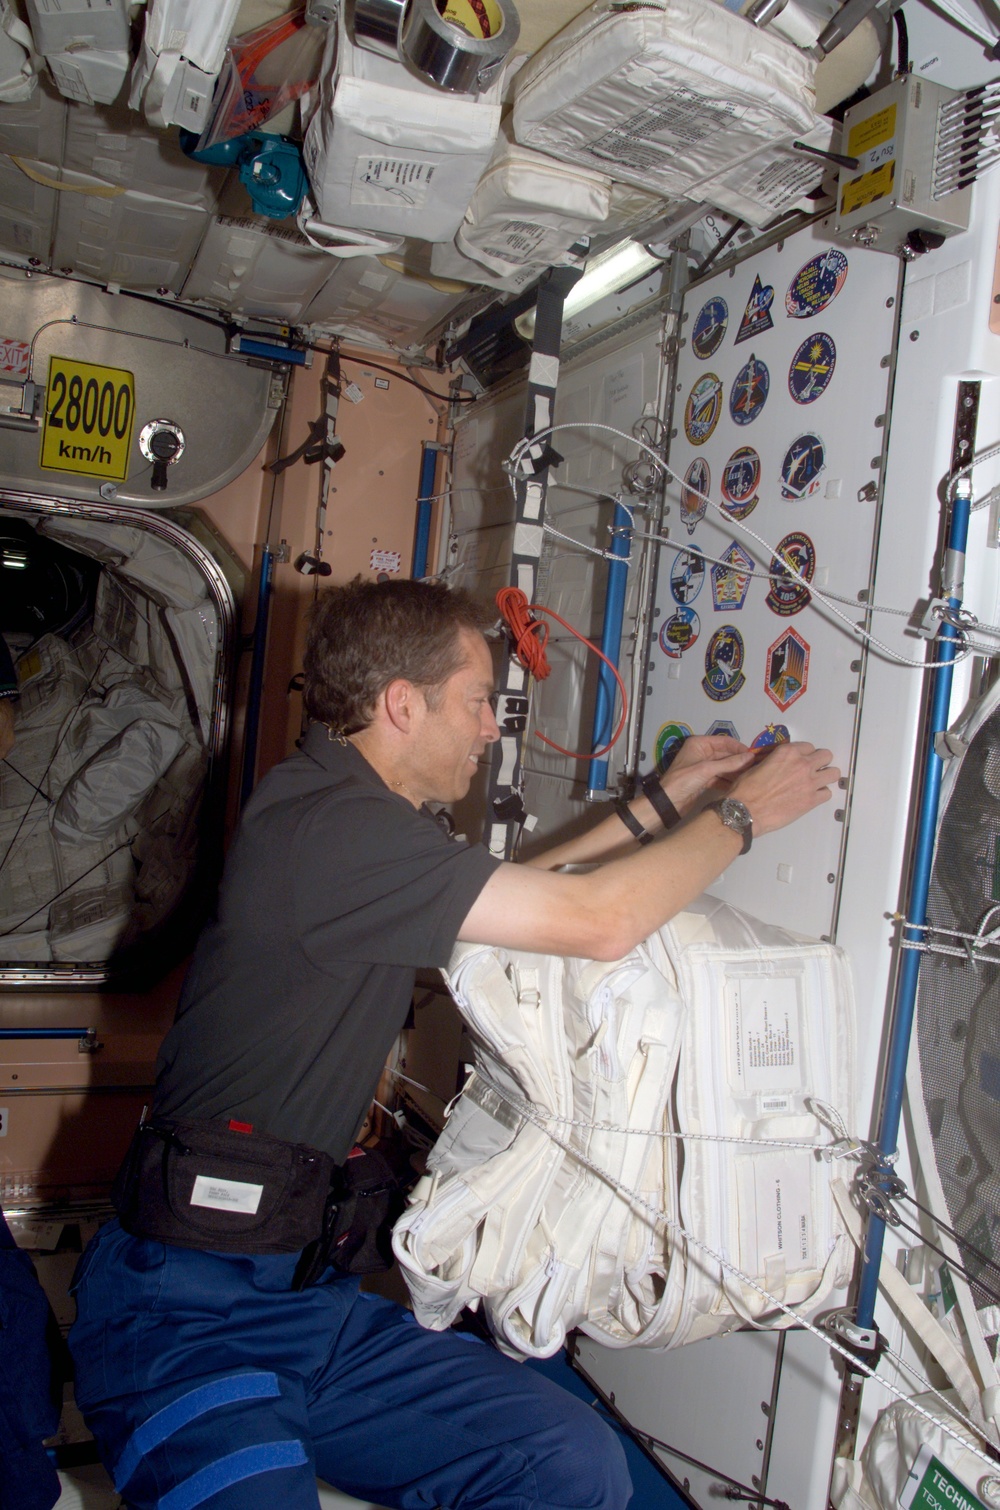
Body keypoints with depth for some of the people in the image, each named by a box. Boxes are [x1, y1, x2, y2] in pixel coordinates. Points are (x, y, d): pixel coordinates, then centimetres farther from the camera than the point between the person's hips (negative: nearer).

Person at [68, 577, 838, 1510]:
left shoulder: (352, 819, 11)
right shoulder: (328, 826, -21)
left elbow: (513, 896, 22)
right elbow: (597, 922, -23)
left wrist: (661, 802, 20)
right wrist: (742, 813, -7)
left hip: (308, 1290, 8)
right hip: (186, 1315, -7)